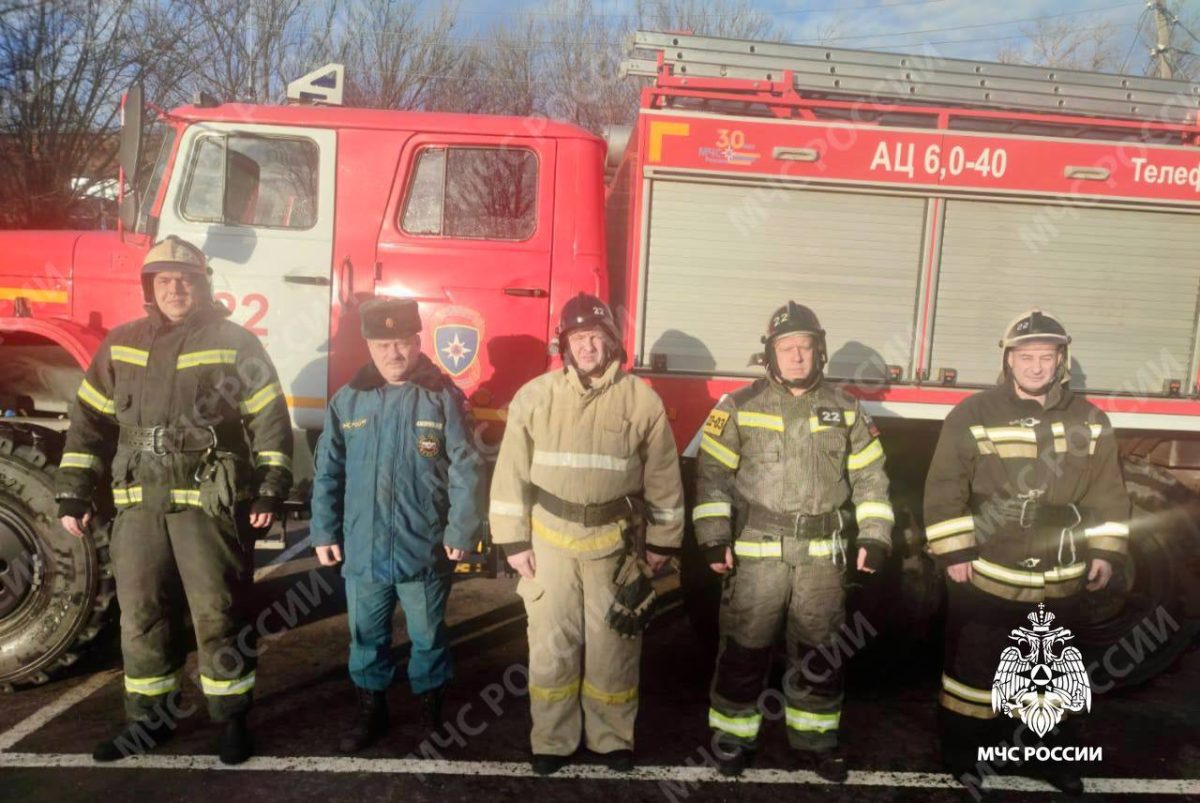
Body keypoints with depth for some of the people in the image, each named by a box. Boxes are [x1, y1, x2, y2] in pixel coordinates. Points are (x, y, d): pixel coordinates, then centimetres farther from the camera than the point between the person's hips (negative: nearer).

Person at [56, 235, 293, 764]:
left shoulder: (234, 343, -1)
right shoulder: (120, 345, 11)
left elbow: (270, 419, -3)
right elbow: (91, 421, 13)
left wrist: (271, 488, -9)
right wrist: (73, 493, 8)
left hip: (212, 503, -4)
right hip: (139, 503, 4)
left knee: (218, 613, 1)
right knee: (141, 615, 11)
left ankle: (232, 719, 15)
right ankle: (149, 718, 27)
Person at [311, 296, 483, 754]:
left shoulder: (443, 398, -7)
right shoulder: (347, 401, 1)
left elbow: (466, 471, -7)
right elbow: (328, 472, 6)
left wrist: (462, 532, -11)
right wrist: (324, 532, 3)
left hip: (425, 550, -2)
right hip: (363, 551, 2)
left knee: (427, 635, 14)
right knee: (366, 635, 17)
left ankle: (432, 709, 34)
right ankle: (371, 709, 37)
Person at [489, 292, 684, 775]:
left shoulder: (642, 400, -3)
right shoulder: (535, 396, -3)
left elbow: (662, 479, 4)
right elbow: (512, 474, -1)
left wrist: (662, 541, 5)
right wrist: (514, 541, -3)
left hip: (615, 543, 0)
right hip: (549, 539, 0)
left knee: (613, 646, 10)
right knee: (551, 645, 9)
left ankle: (612, 737, 29)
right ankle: (552, 740, 27)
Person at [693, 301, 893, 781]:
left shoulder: (845, 411, 5)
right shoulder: (739, 408, -3)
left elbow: (869, 478, 8)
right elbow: (713, 475, -5)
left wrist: (874, 537, 1)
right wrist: (713, 538, -12)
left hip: (821, 556, 3)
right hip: (756, 553, -2)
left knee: (818, 654, 12)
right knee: (744, 650, 5)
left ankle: (813, 741, 29)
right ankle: (733, 739, 23)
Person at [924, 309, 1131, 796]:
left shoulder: (1090, 421, 2)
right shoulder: (973, 415, -10)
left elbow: (1107, 494, 8)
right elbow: (944, 490, -10)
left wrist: (1105, 552, 3)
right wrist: (954, 553, -12)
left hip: (1060, 580, 4)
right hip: (985, 575, -4)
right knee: (974, 666, 9)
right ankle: (963, 751, 28)